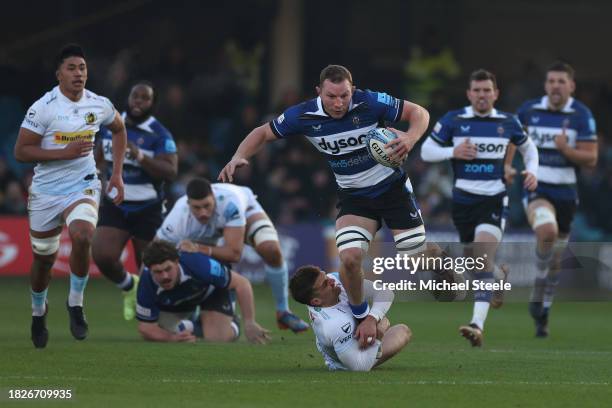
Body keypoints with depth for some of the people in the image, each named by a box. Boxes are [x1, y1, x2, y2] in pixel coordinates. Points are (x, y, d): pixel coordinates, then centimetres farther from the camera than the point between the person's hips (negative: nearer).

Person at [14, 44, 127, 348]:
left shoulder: (100, 105, -2)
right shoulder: (43, 108, -15)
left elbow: (118, 130, 20)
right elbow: (21, 151, -15)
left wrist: (116, 174, 13)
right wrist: (64, 153, -24)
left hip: (83, 187, 1)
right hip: (46, 191, -1)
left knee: (82, 237, -28)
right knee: (43, 259, 12)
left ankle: (75, 304, -8)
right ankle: (38, 312, 41)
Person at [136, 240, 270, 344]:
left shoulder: (197, 263, -43)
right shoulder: (147, 283, -36)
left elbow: (241, 283, -33)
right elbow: (146, 327, -26)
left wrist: (250, 324, -35)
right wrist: (172, 338, -46)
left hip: (212, 291, -3)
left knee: (217, 339, -21)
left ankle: (232, 325, 16)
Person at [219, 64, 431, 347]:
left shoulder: (370, 103, -22)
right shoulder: (303, 116, -15)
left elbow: (418, 112, -12)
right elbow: (263, 133, -1)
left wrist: (410, 138, -32)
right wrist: (238, 158, -19)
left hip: (391, 185, -1)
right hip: (353, 195, 1)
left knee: (416, 258, -4)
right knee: (349, 257, -21)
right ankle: (361, 317, 4)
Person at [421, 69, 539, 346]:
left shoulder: (508, 123, 4)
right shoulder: (453, 120, -1)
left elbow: (529, 148, 21)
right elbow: (426, 151, 2)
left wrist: (532, 171, 2)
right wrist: (453, 152, -15)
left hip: (494, 200, -2)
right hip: (463, 199, 2)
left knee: (484, 257, -21)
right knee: (476, 260, 14)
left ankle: (478, 324, -30)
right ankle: (500, 276, 53)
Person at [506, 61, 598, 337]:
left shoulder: (581, 115, -5)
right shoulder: (530, 109, 0)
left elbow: (591, 159, -7)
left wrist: (566, 150, -24)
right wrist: (506, 165, 7)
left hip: (565, 192, 1)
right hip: (536, 189, -1)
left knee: (555, 259, 10)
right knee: (547, 231, -32)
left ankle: (542, 313, 29)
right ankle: (539, 286, -10)